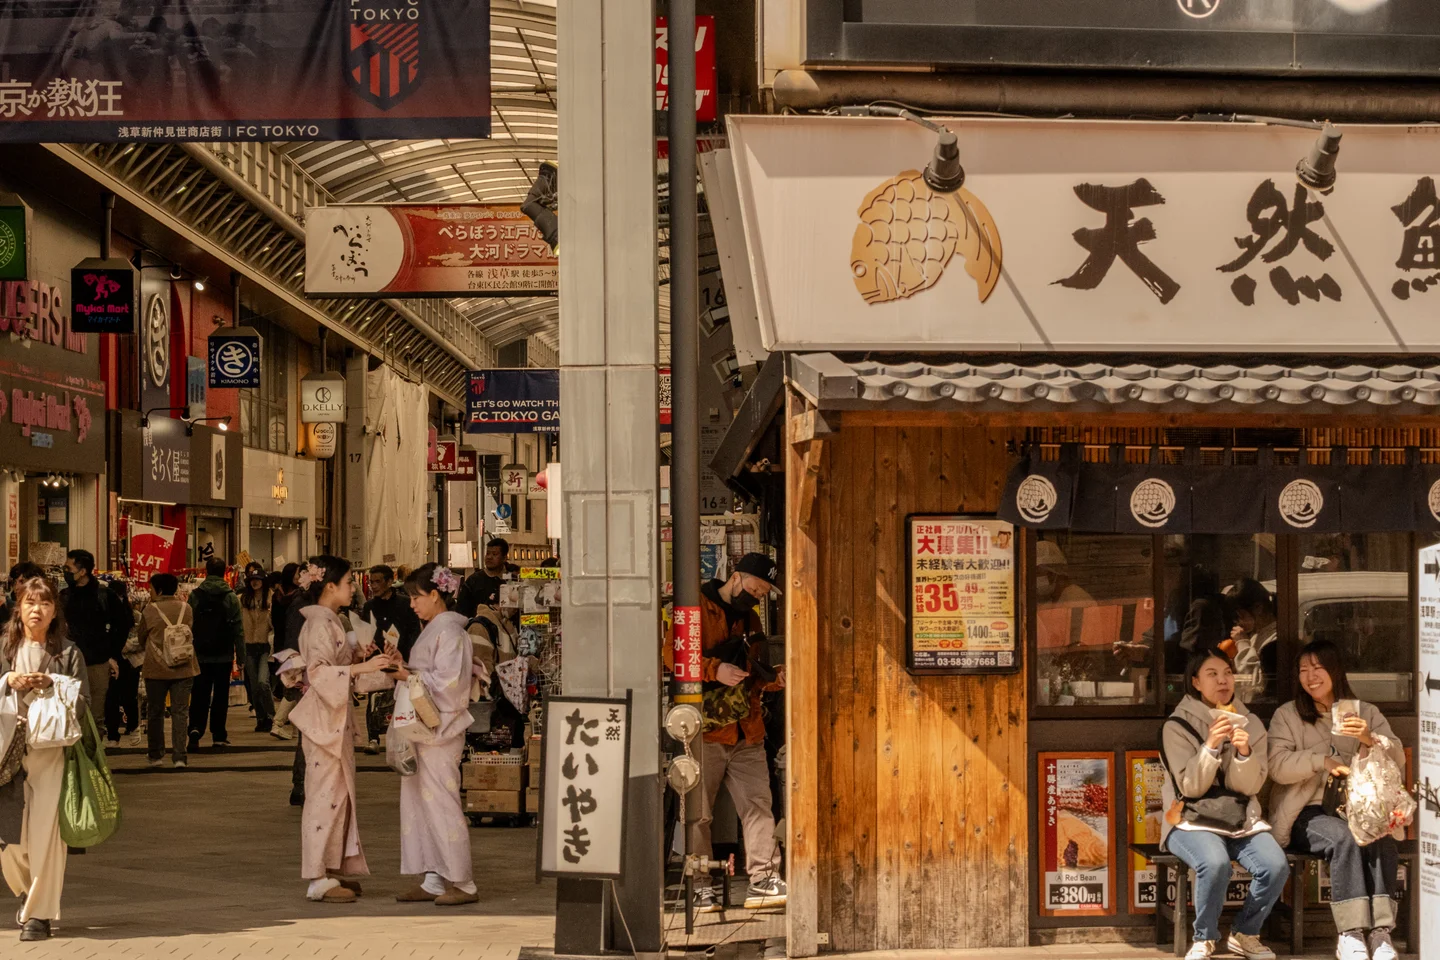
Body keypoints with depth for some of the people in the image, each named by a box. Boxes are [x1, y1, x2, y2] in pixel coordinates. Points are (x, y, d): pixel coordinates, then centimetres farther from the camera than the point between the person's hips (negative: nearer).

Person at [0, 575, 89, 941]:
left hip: (52, 750, -2)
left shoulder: (68, 653, 3)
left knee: (46, 832, -8)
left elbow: (83, 702, 0)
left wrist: (52, 686, -14)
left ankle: (39, 912, 0)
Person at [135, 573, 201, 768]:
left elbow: (141, 637, 6)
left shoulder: (151, 610, -8)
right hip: (183, 669, 2)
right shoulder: (186, 609, 0)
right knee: (180, 712, 2)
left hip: (156, 669, -2)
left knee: (155, 713, 11)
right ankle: (179, 756, -6)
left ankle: (156, 755, 17)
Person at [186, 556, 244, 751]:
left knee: (200, 695, 8)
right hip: (224, 655, 0)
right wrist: (241, 655, 2)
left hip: (201, 655, 0)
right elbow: (238, 629, -4)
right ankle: (218, 736, 7)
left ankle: (195, 728, -12)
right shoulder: (231, 597, -4)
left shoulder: (195, 596, -3)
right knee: (220, 696, 6)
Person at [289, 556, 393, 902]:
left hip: (337, 717, 10)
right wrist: (364, 666, -27)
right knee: (326, 794, -8)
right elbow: (319, 673, -24)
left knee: (338, 793, 11)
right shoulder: (320, 623, -14)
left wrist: (356, 656, 6)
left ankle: (331, 870, 15)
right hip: (323, 716, -10)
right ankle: (319, 878, -7)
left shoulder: (330, 621, 16)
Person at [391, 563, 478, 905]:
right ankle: (432, 880, 12)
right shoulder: (433, 630, 17)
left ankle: (462, 884, -3)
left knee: (440, 803, -7)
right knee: (420, 801, 9)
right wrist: (404, 669, 4)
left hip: (440, 727, -10)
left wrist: (410, 676, -14)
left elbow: (448, 681, -19)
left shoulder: (449, 631, -12)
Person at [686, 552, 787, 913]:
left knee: (758, 804, -1)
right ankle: (698, 887, 5)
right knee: (698, 812, -1)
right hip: (704, 732, -6)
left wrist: (774, 679, 6)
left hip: (746, 734, 6)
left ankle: (763, 880, 1)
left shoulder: (750, 621, 21)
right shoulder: (697, 609, -2)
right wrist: (715, 669, -21)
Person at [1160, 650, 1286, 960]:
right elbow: (1190, 787, -9)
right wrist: (1211, 746, -22)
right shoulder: (1178, 726, -3)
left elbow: (1251, 786, 2)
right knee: (1215, 864, -36)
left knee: (1276, 865, -25)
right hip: (1192, 820, -4)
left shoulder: (1249, 723, 8)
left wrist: (1244, 752, -18)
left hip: (1242, 819, 4)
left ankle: (1244, 934, 1)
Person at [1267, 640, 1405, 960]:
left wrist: (1370, 739, -16)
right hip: (1308, 812, -2)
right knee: (1344, 838, -35)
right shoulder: (1287, 715, 9)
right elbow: (1278, 767, -6)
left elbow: (1398, 761, 4)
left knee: (1383, 841, -32)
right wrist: (1322, 761, -20)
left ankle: (1380, 933, -35)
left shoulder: (1367, 713, 15)